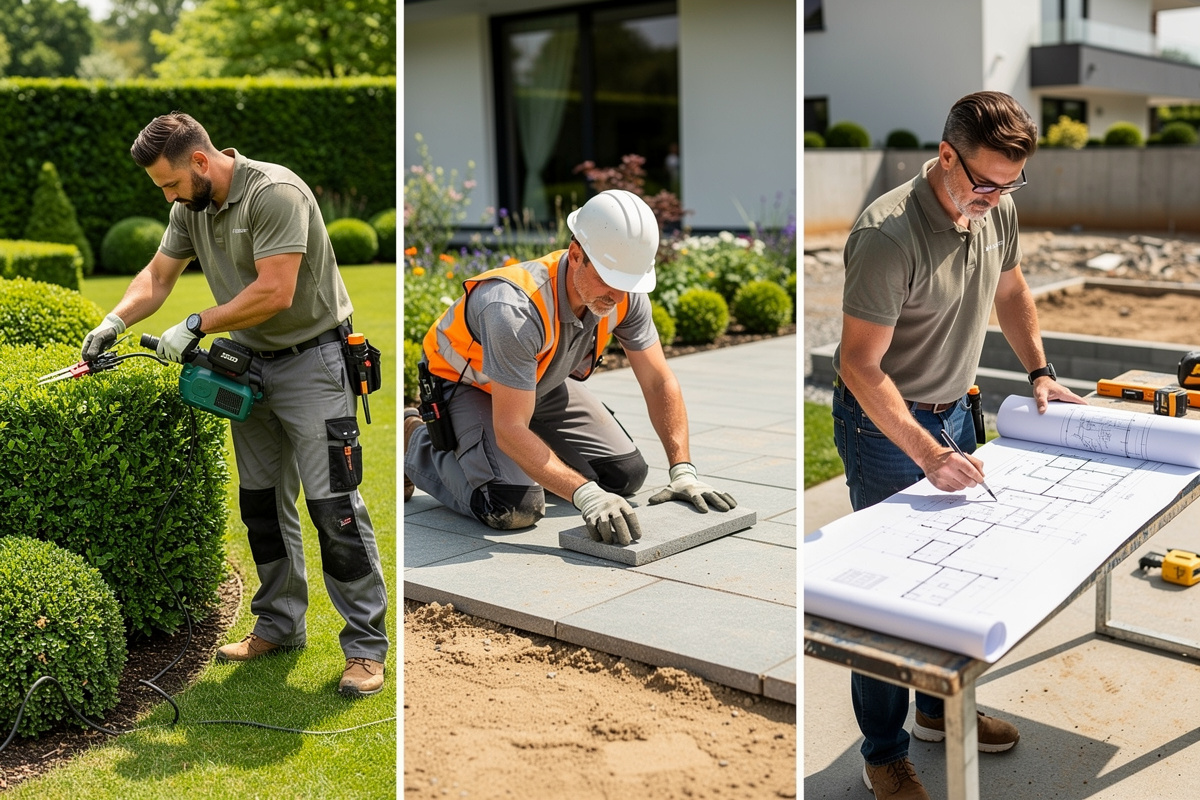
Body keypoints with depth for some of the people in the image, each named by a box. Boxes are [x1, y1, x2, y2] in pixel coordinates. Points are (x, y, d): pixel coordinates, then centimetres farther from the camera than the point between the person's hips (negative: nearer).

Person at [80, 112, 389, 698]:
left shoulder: (275, 193, -22)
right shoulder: (191, 208, 5)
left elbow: (275, 294, -28)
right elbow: (158, 276, 13)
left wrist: (196, 327, -21)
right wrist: (114, 322, -3)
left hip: (311, 362, -8)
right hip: (252, 363, 8)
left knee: (333, 505, -9)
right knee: (262, 502, 13)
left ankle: (367, 644, -1)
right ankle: (280, 624, 27)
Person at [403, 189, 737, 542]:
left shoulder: (625, 295, -21)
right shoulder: (515, 309, -41)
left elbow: (660, 383, -11)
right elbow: (510, 431, -40)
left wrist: (683, 471, -21)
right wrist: (585, 495, -48)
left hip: (540, 384, 6)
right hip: (463, 383, -6)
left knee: (627, 473, -2)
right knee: (516, 507, -25)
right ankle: (417, 443, 1)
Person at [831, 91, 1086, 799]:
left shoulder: (997, 211, -3)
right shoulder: (888, 235, -28)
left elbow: (1010, 293, 18)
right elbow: (860, 366, -27)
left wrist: (1040, 372, 10)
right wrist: (927, 454, -32)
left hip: (955, 411, 8)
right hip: (884, 424, -7)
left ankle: (941, 708, 39)